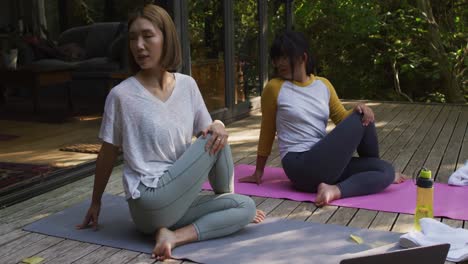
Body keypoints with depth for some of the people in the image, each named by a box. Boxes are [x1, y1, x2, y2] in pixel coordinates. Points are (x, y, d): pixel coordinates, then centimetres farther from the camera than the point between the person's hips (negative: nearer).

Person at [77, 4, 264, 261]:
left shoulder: (187, 85, 3)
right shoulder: (121, 95, -10)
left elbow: (208, 131, 11)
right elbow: (108, 153, -1)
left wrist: (219, 127, -14)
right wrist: (95, 203, 10)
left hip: (176, 200, 6)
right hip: (150, 203, -6)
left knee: (247, 206, -6)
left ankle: (175, 236, -6)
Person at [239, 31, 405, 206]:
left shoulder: (323, 85, 11)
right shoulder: (274, 88, -2)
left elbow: (343, 119, 16)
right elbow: (267, 132, 4)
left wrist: (359, 110, -6)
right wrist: (258, 172, 10)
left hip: (325, 163, 6)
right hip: (301, 168, -6)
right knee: (361, 119, -9)